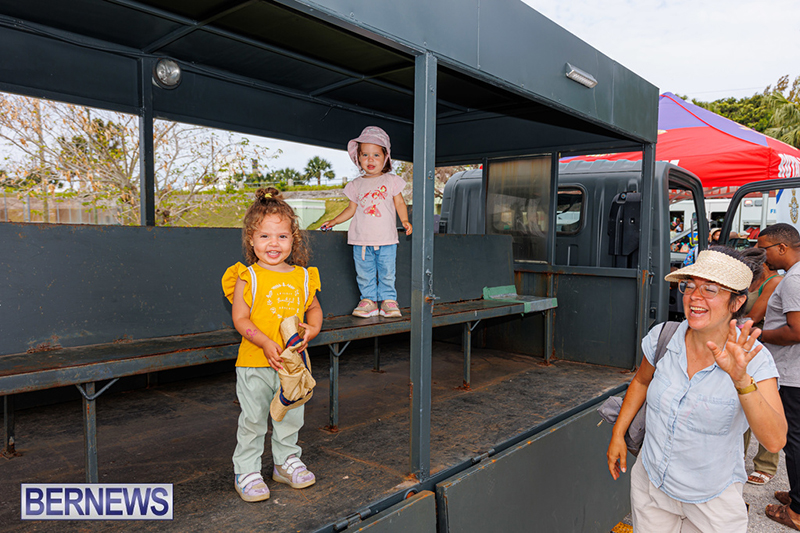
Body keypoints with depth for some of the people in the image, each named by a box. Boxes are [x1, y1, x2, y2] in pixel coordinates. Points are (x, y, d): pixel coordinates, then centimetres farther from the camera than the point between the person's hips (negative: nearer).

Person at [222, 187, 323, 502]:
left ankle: (286, 462, 37)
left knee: (290, 417, 17)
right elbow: (240, 319, -11)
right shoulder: (247, 278, -8)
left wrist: (313, 328, -6)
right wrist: (266, 343, -24)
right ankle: (246, 471, 24)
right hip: (254, 363, -4)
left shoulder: (303, 277, 4)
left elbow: (313, 307, 15)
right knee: (253, 420, 7)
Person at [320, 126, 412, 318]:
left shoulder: (392, 180, 5)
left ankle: (388, 299, 16)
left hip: (386, 238, -2)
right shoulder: (356, 184, 10)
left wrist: (405, 220, -10)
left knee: (387, 272, 3)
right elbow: (352, 208, 16)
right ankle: (368, 299, 16)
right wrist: (333, 221, 12)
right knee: (364, 273, 5)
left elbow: (399, 203, 5)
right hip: (361, 239, 2)